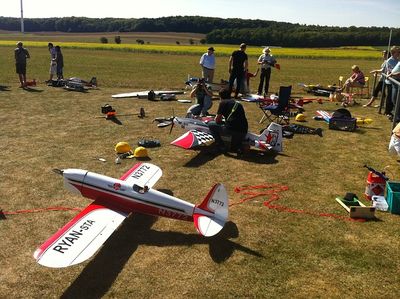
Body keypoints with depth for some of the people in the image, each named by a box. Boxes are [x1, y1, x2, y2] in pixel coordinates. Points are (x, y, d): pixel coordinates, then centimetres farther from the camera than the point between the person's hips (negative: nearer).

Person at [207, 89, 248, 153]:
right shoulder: (238, 103, 24)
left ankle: (221, 146, 10)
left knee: (211, 124, 13)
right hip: (243, 132, 6)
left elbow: (217, 120, 7)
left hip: (230, 129, -6)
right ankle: (237, 146, 16)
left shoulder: (223, 102, 8)